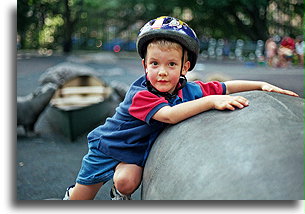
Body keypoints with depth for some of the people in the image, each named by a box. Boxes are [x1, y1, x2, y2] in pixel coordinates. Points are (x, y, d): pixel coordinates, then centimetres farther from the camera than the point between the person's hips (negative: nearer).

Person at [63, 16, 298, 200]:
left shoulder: (188, 90, -18)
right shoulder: (139, 94, -36)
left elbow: (226, 87, -9)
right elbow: (168, 115, -52)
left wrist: (262, 85, -17)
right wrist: (211, 101, -55)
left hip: (137, 151, 4)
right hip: (108, 146, -3)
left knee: (127, 182, -25)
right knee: (80, 198, 6)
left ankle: (120, 193, 12)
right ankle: (71, 193, 43)